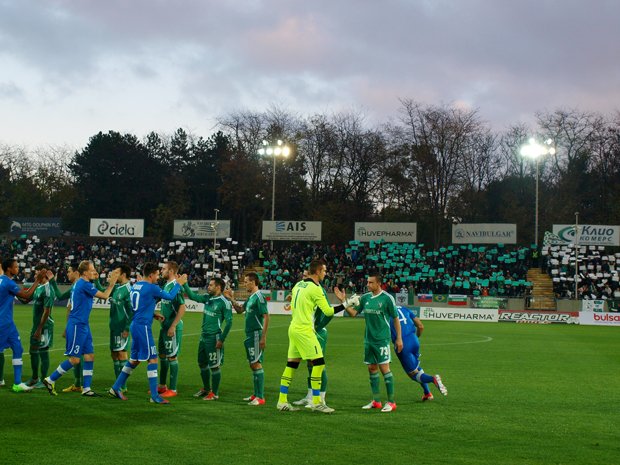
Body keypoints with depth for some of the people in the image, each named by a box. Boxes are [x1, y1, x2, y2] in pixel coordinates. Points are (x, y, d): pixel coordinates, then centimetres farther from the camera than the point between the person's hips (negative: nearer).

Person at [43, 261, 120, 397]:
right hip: (77, 325, -10)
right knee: (74, 359, -5)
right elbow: (104, 296, -13)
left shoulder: (80, 284, 12)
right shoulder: (84, 284, -16)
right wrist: (112, 282, -4)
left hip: (83, 326, 10)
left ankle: (86, 389, 10)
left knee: (90, 356, 7)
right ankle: (50, 380, 7)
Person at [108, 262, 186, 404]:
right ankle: (154, 396, -5)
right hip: (143, 327, -9)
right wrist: (179, 283, 9)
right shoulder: (151, 288, -14)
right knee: (152, 358, -5)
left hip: (135, 325, 9)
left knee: (134, 359, 17)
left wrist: (153, 315, 18)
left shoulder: (136, 286, 12)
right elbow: (170, 296, -4)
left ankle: (116, 388, 20)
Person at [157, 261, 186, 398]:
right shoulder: (166, 285, 11)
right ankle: (162, 386, 26)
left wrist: (173, 326, -22)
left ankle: (173, 389, 4)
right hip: (165, 326, 9)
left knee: (172, 357, -3)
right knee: (162, 355, 15)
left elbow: (182, 308, -22)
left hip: (173, 327, -9)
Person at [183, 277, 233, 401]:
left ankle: (214, 393, 8)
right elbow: (193, 296, 18)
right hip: (204, 336, 8)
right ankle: (206, 389, 33)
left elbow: (229, 322, -14)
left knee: (215, 366, -1)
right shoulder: (207, 298, 8)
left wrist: (221, 340, -15)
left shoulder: (224, 303, -14)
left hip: (214, 338, -8)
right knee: (202, 363, 17)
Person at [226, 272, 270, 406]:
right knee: (253, 365, 13)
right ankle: (256, 395, 21)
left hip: (256, 335, -10)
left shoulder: (259, 297, -14)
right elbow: (240, 310, 28)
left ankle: (260, 397, -8)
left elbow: (266, 317, -19)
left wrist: (263, 337, -23)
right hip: (249, 335, 10)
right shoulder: (250, 297, 15)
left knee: (256, 364, -9)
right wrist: (232, 299, 14)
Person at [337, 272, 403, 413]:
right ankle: (376, 401, 17)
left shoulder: (387, 298, -9)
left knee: (384, 368, -7)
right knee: (372, 368, 9)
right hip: (369, 339, 6)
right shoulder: (365, 298, 6)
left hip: (382, 340, -6)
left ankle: (391, 402, -1)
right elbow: (353, 312, 8)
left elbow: (396, 319, -4)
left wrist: (399, 338, -5)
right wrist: (343, 301, -5)